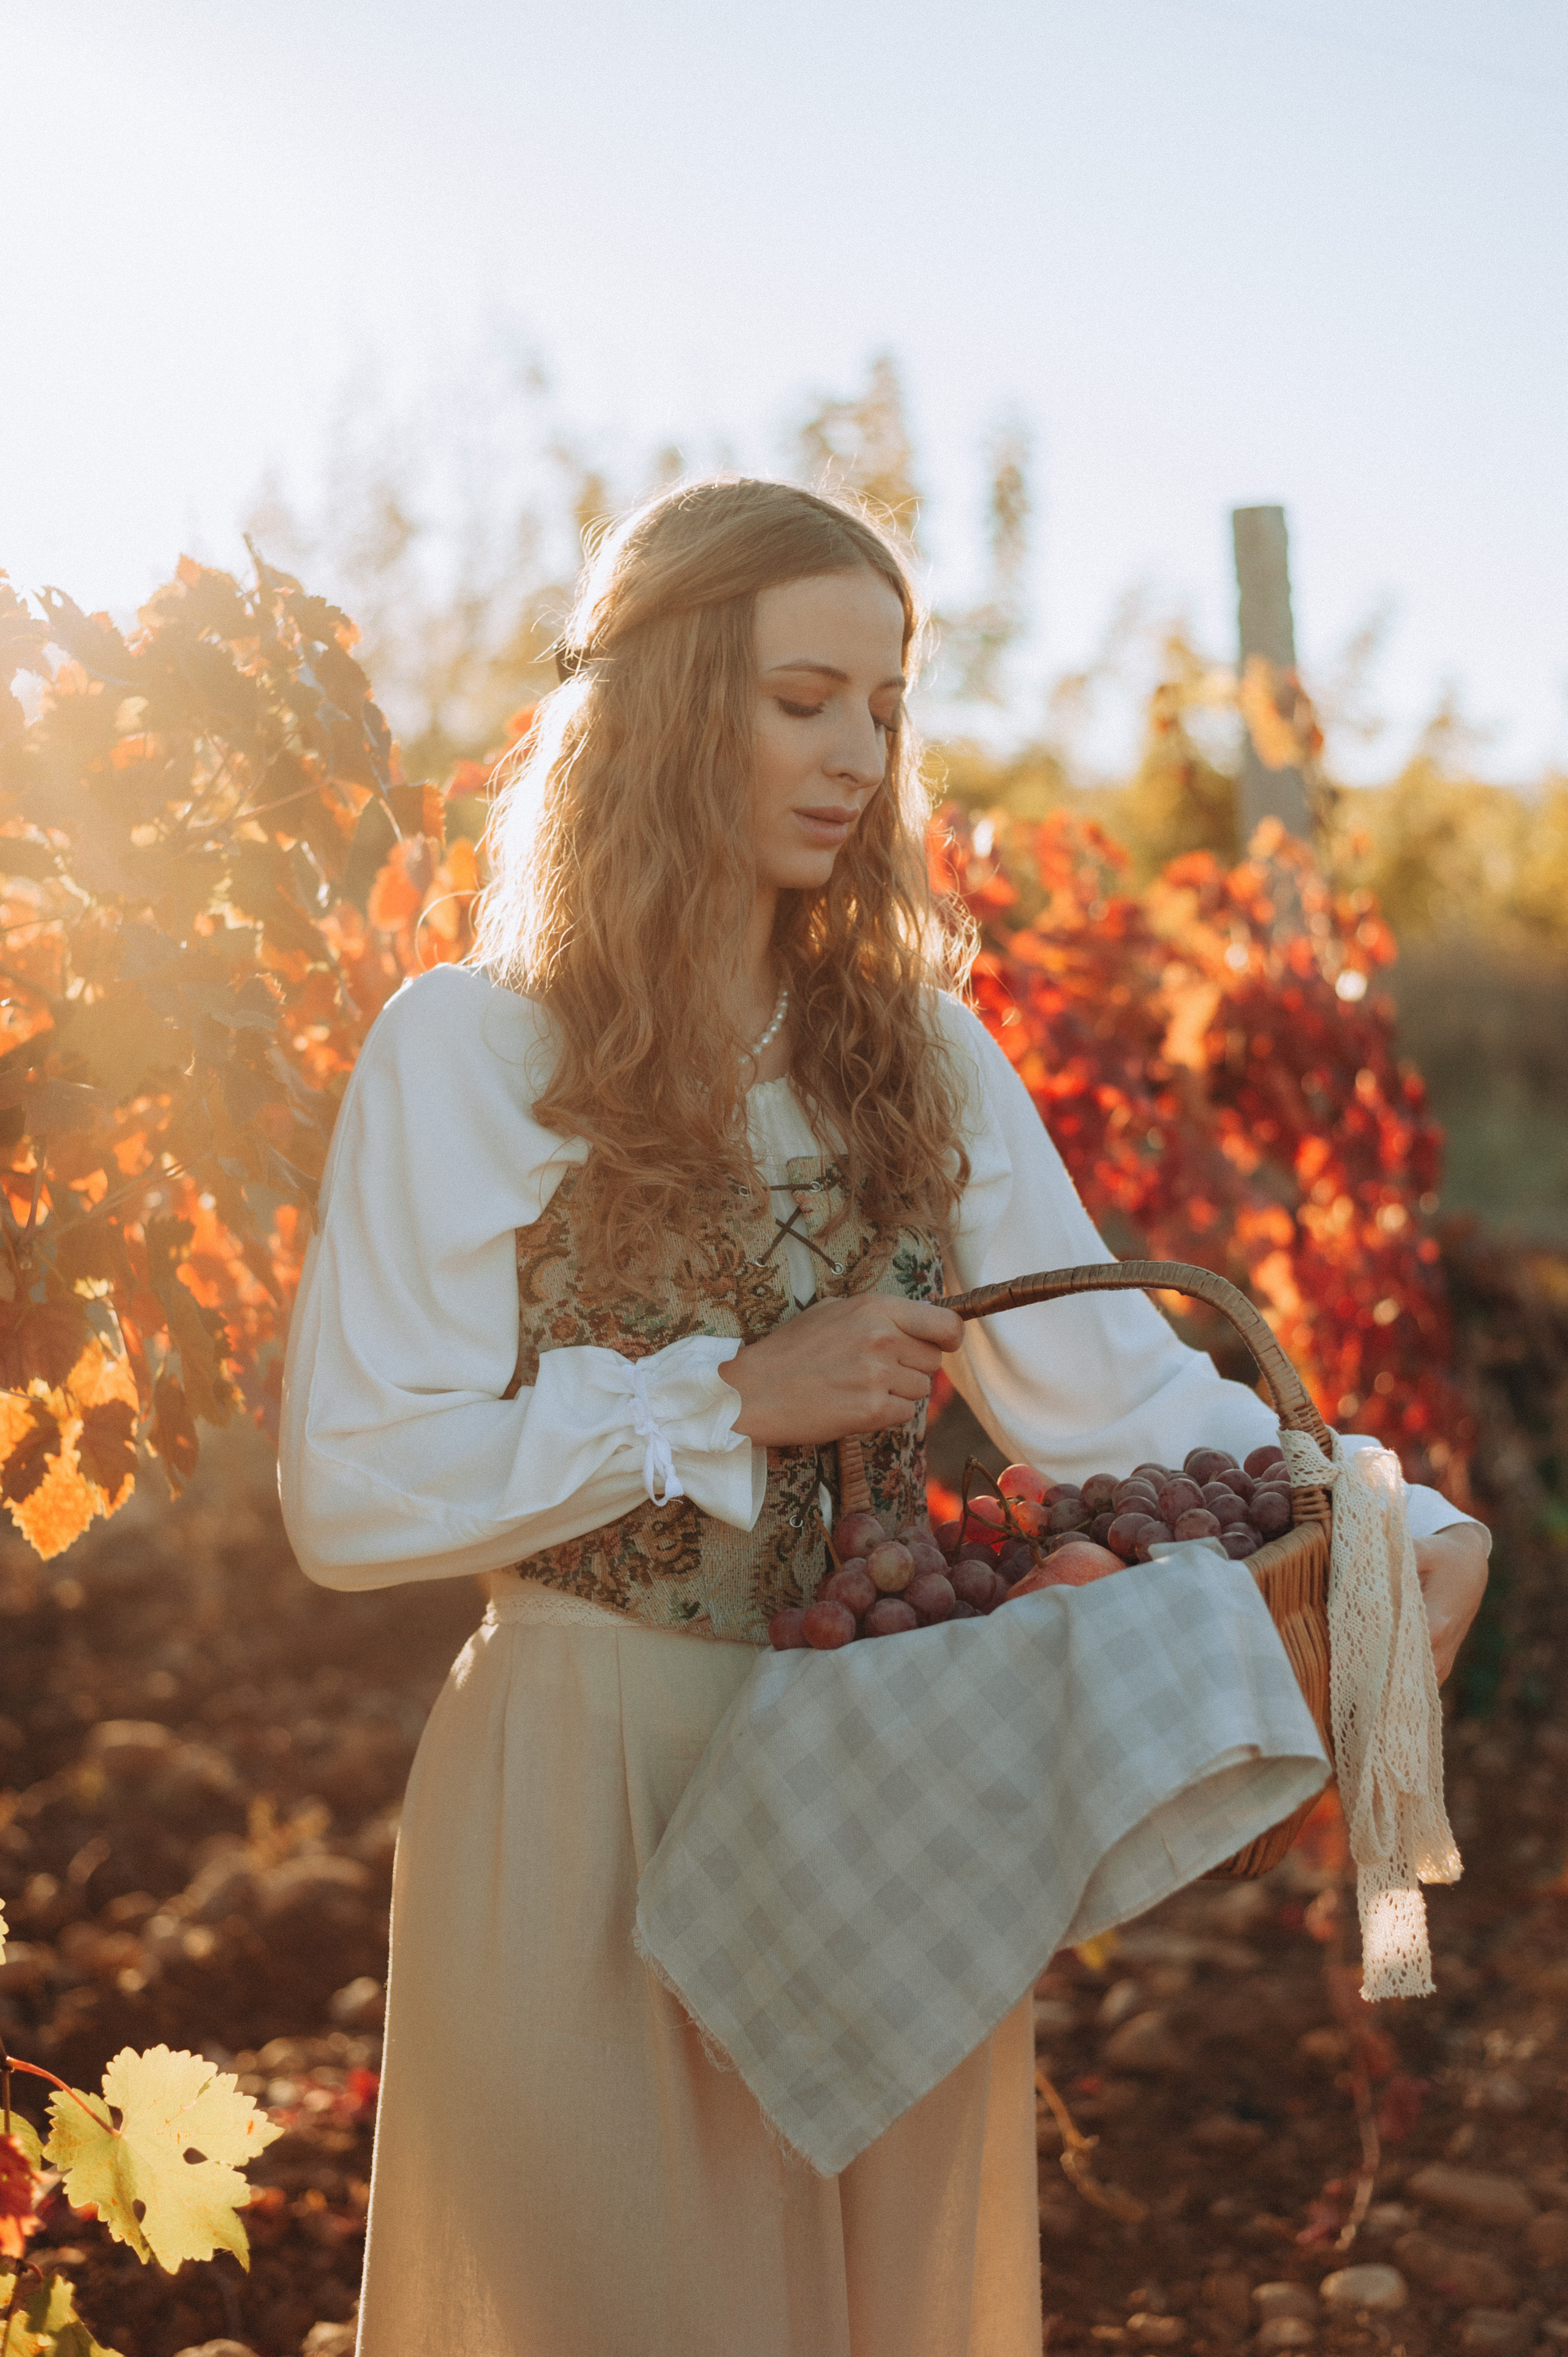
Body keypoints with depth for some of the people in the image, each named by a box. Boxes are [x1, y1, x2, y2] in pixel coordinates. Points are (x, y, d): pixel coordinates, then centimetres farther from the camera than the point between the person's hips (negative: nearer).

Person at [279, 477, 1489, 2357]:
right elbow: (348, 1492, -12)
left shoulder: (916, 1049, 6)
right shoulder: (467, 1053, -8)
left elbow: (1109, 1384, -3)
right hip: (588, 1802, -4)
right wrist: (732, 1399, -18)